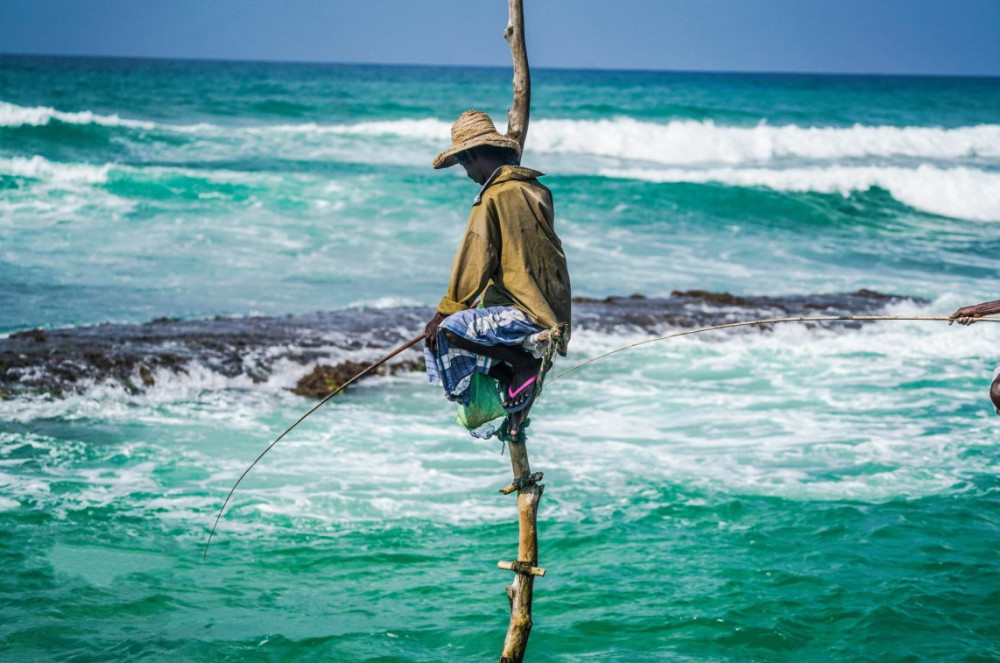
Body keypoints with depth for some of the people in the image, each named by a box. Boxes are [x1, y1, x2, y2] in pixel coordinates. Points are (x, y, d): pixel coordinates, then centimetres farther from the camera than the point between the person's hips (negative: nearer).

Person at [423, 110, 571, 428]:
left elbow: (474, 263, -14)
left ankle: (526, 362, -10)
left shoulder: (494, 196, -15)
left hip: (528, 316, -10)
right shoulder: (535, 189, 12)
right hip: (553, 311, 10)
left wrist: (445, 312, -5)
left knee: (448, 331, -24)